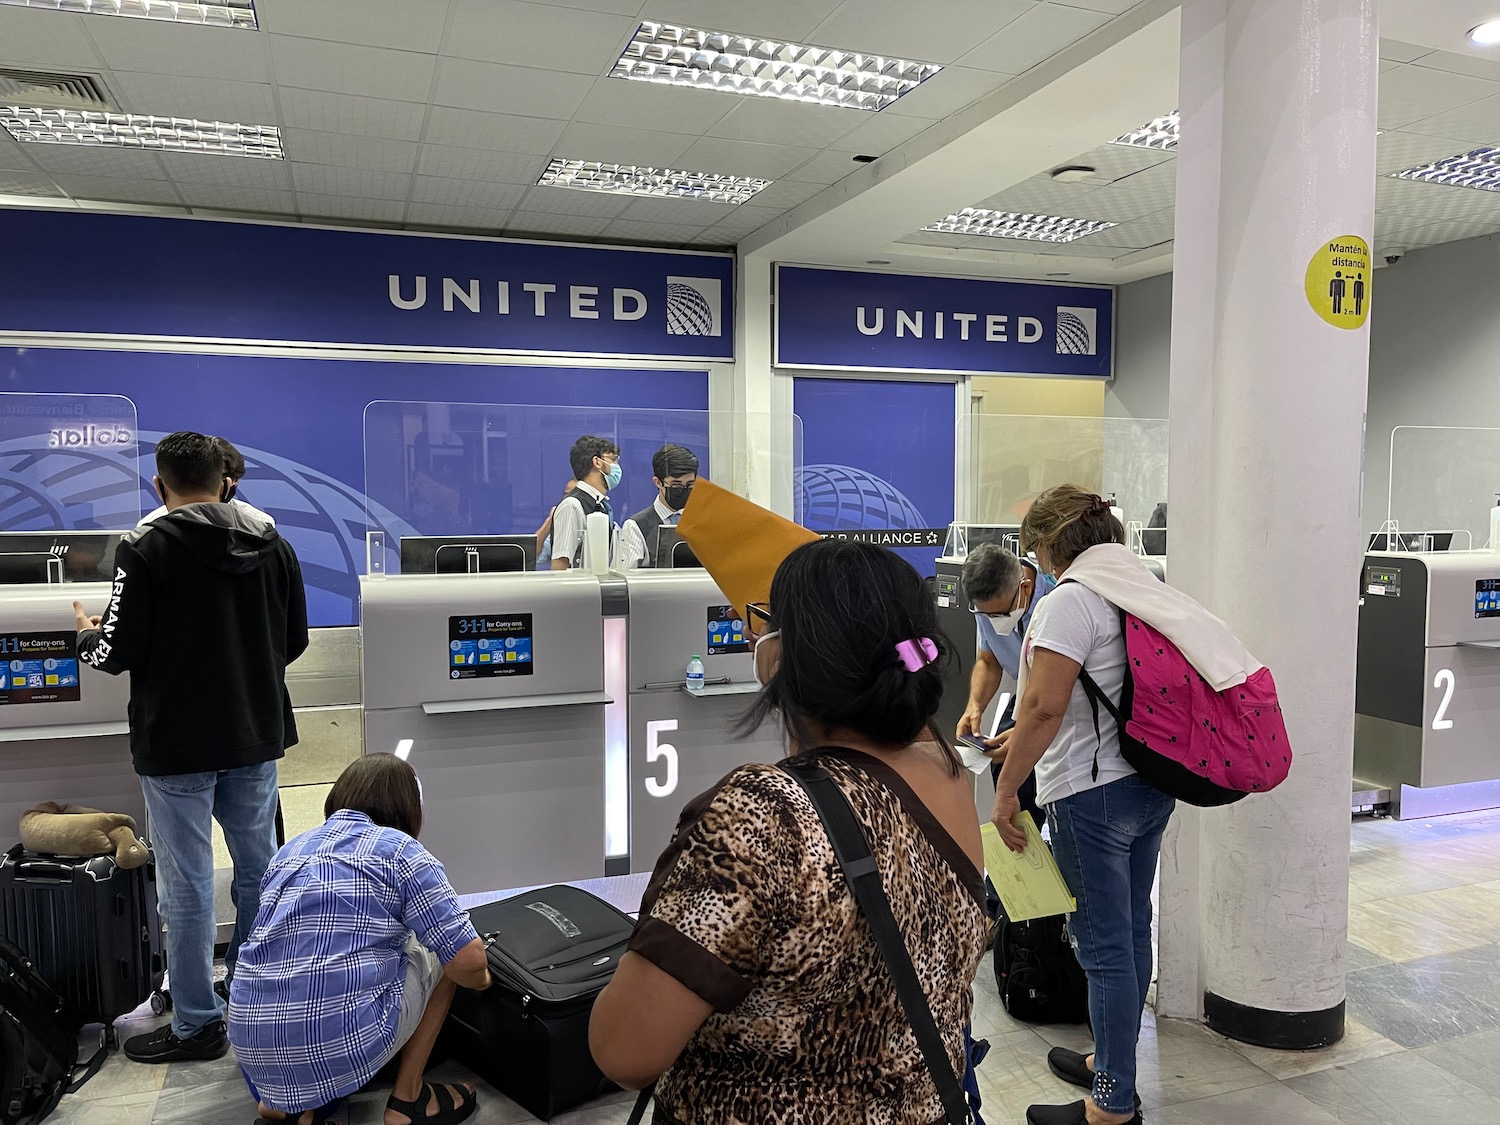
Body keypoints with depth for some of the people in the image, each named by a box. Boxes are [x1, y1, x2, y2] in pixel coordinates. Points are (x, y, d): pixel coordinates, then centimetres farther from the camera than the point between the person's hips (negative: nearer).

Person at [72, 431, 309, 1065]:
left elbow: (116, 655, -11)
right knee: (258, 872, 16)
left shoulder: (145, 550, -12)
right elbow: (295, 642, 8)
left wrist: (87, 634, 12)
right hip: (256, 735, 5)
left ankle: (197, 1024, 17)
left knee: (187, 888, 6)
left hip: (178, 746, -5)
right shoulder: (274, 547, 2)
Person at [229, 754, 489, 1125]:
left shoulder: (288, 851, 17)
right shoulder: (400, 849, -1)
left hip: (252, 1047, 6)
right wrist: (480, 979, 16)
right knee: (441, 955, 18)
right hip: (343, 1046, -5)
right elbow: (468, 959, -8)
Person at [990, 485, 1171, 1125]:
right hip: (1150, 784, 9)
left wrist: (1006, 790, -17)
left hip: (1094, 792, -9)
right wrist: (1024, 740, 24)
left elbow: (1046, 706, -23)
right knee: (1131, 933, 19)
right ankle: (1112, 1062, 35)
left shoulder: (1068, 602, -16)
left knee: (1105, 947, 1)